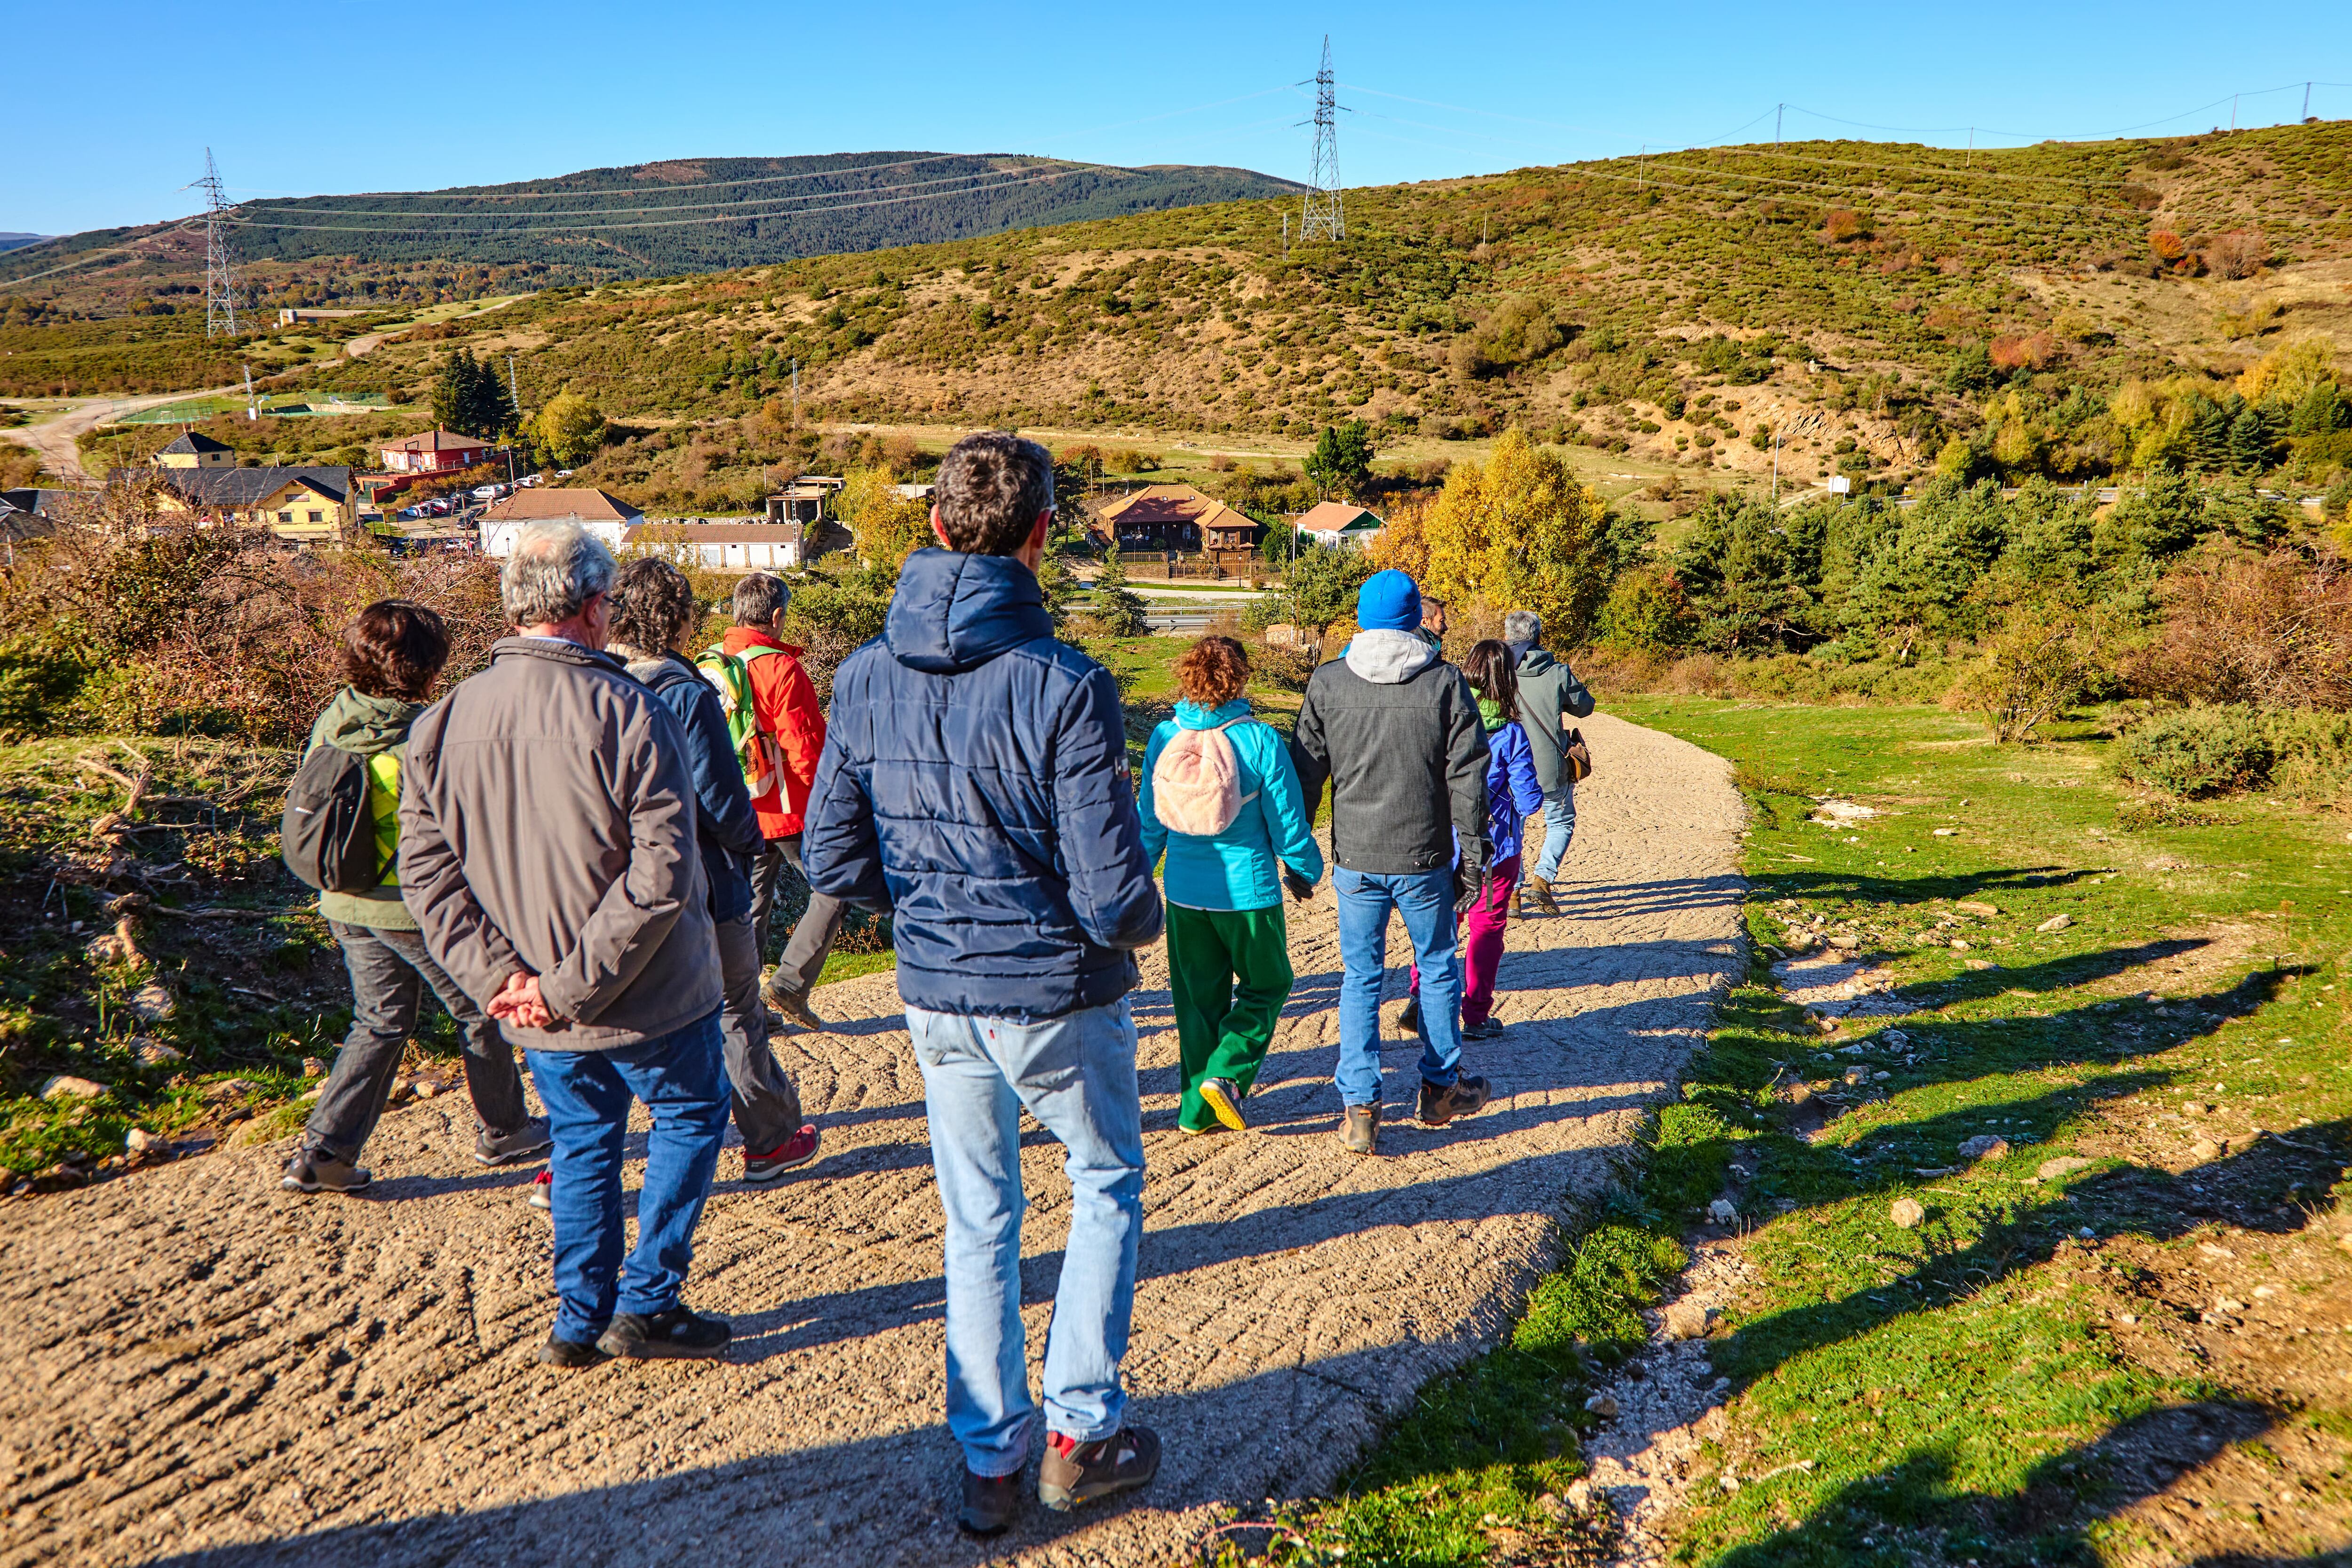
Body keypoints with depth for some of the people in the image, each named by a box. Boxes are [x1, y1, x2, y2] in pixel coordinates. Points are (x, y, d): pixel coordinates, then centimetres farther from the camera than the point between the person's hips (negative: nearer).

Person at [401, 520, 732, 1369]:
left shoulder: (442, 721, -1)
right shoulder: (626, 712, -18)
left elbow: (427, 871, -3)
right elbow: (661, 874, -24)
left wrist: (498, 975, -8)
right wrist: (574, 985, -19)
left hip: (536, 1008, 5)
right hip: (650, 997, -5)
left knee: (582, 1141, 23)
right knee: (691, 1116, 18)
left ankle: (579, 1320, 29)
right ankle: (645, 1304, 19)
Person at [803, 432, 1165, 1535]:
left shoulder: (867, 678, -5)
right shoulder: (1064, 686, -21)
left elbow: (834, 862, 1)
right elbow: (1113, 894, -21)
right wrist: (1140, 925, 2)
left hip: (937, 998, 4)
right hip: (1057, 997, -4)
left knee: (978, 1224, 19)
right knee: (1106, 1188, 22)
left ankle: (987, 1464, 30)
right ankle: (1080, 1433, 26)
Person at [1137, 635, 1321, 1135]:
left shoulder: (1164, 738, -3)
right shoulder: (1260, 741, -13)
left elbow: (1148, 821, 6)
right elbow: (1287, 820, -7)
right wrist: (1305, 871, 11)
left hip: (1185, 891, 4)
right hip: (1248, 889, -4)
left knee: (1198, 997, 15)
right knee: (1266, 986, 16)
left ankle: (1197, 1107, 19)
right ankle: (1225, 1075, -1)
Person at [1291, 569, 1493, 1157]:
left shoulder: (1327, 683, -2)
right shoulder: (1445, 683, -5)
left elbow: (1306, 774, 2)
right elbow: (1467, 777, -4)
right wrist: (1472, 855, 3)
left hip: (1355, 860, 1)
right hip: (1425, 860, 0)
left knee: (1360, 978, 8)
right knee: (1438, 967, 18)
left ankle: (1359, 1108, 7)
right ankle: (1441, 1086, 30)